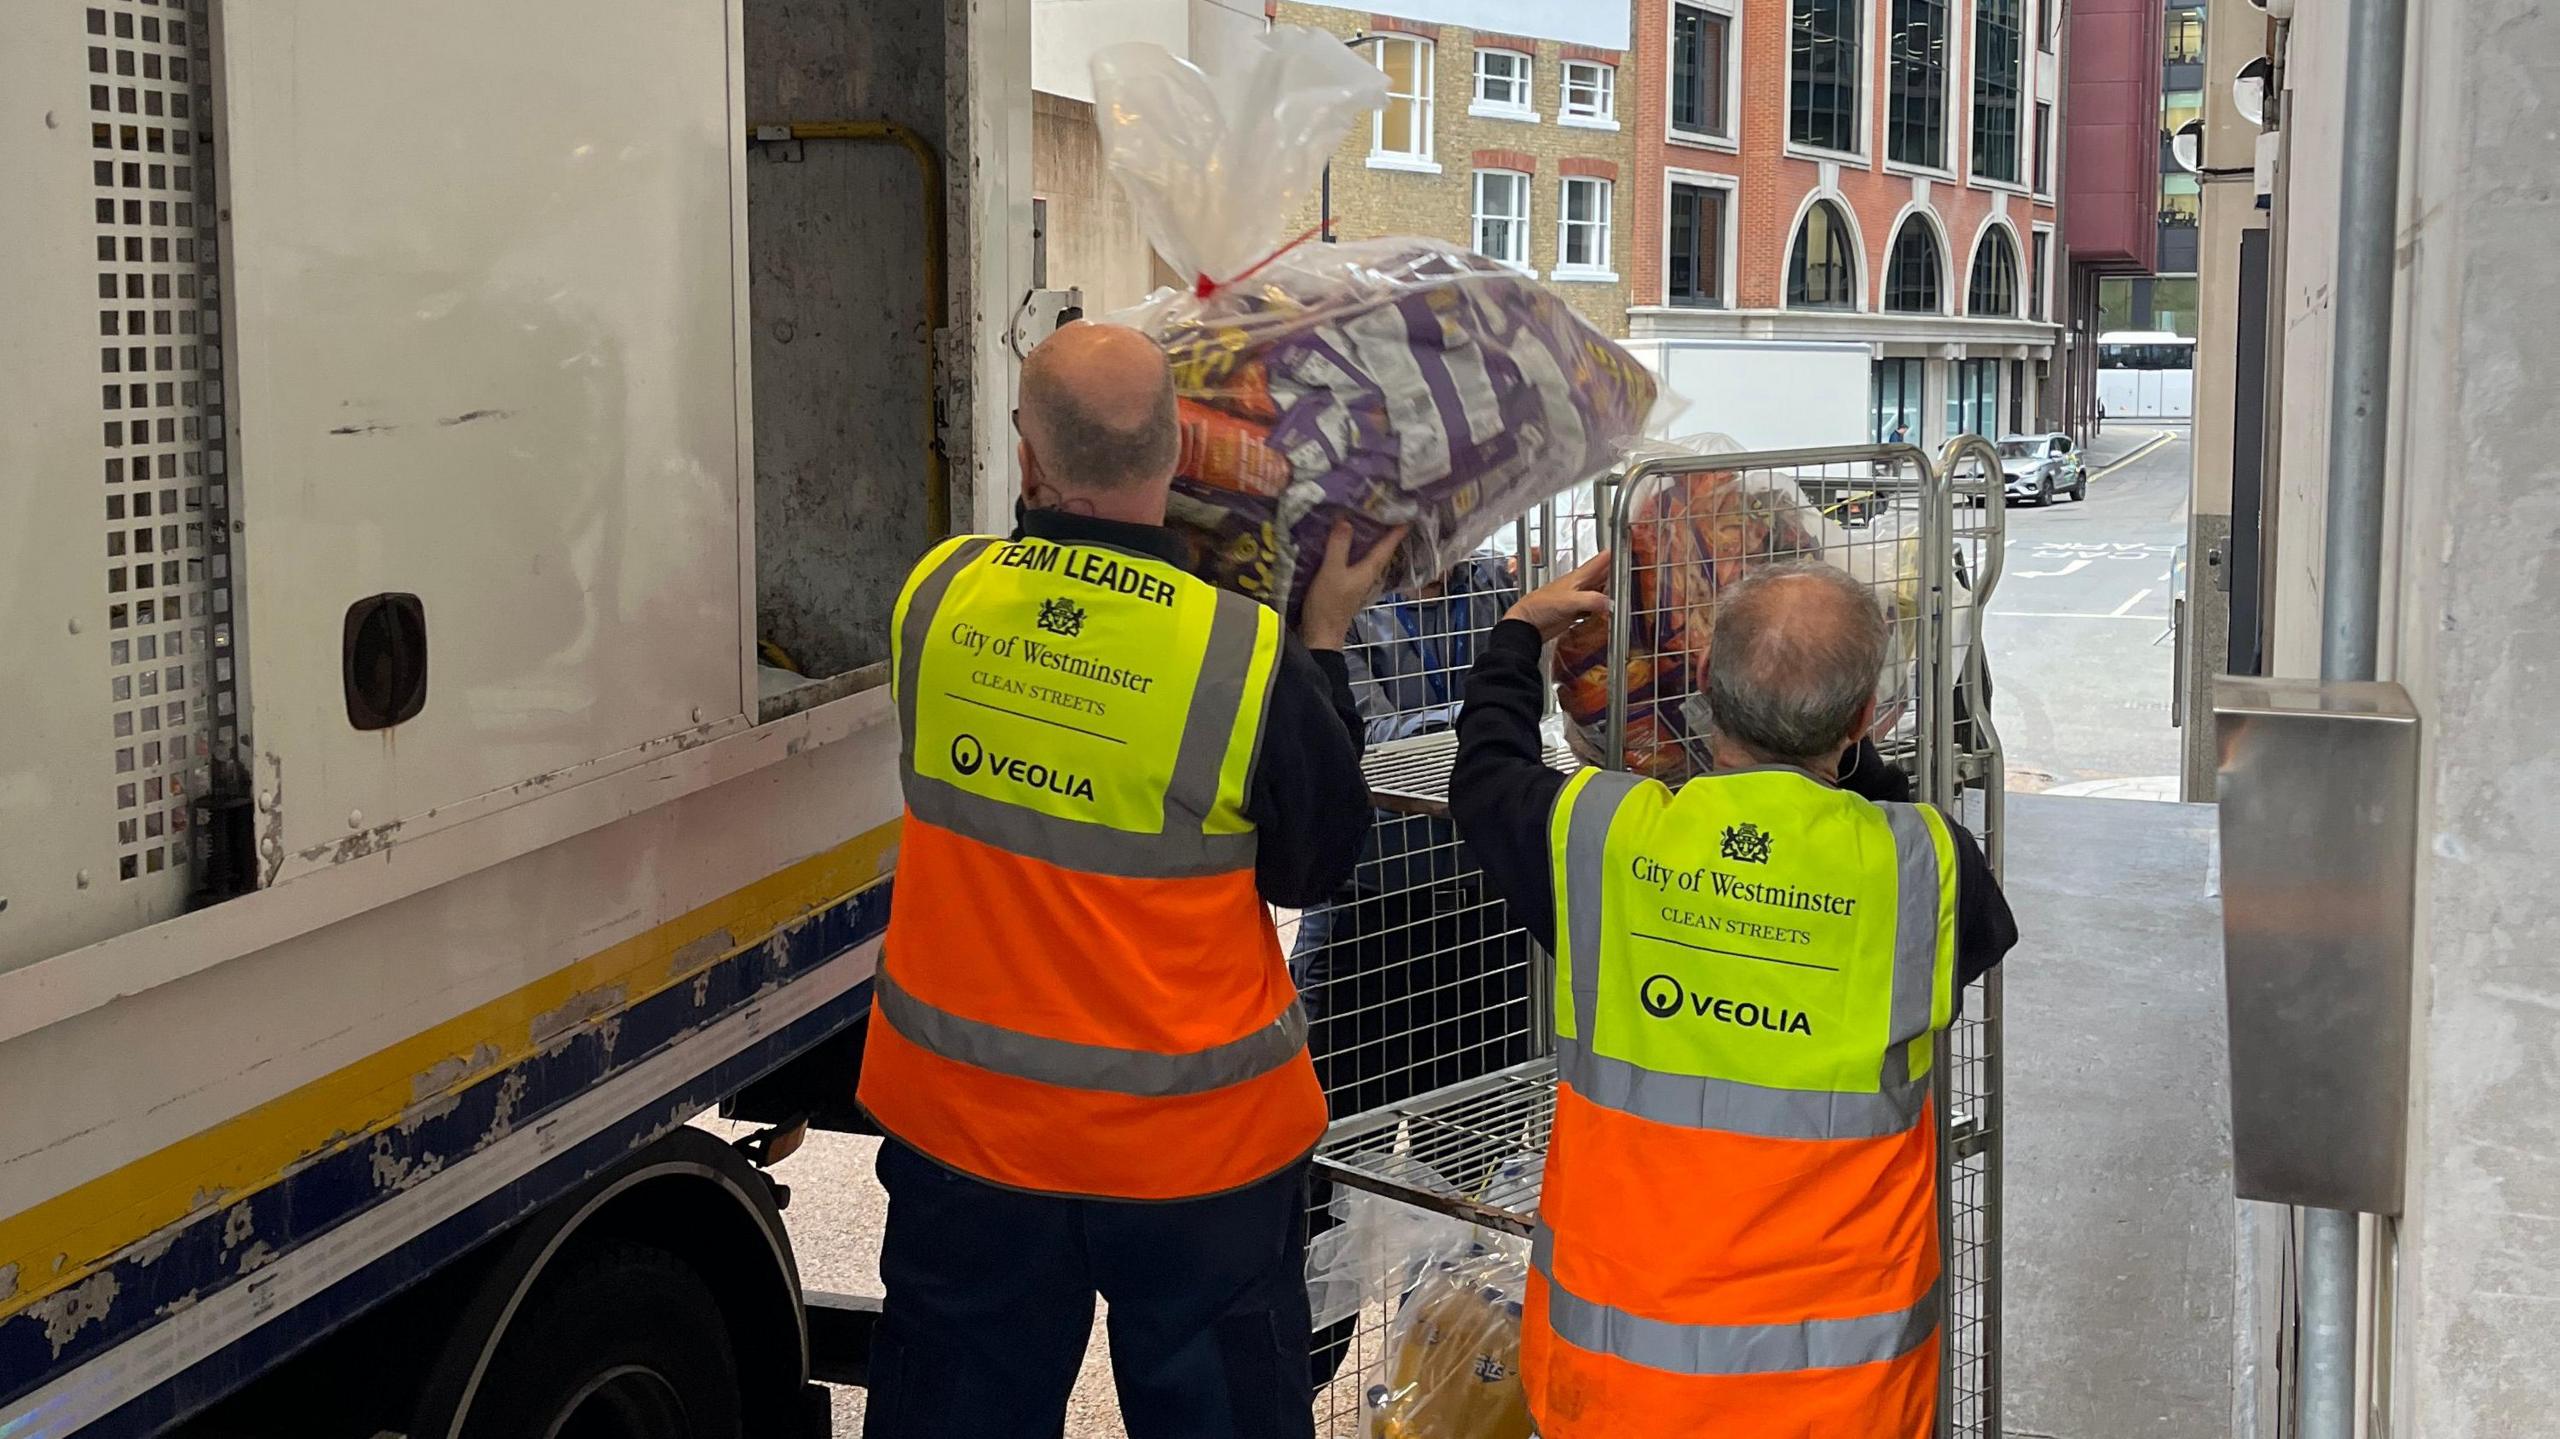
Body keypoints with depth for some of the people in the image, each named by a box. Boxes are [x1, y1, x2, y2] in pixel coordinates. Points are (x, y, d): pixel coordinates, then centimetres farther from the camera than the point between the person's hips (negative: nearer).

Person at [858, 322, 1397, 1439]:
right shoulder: (1250, 656, -21)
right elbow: (1316, 868, -6)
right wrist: (1323, 642, 1)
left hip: (960, 1120, 3)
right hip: (1195, 1139, -2)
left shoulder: (935, 595, -11)